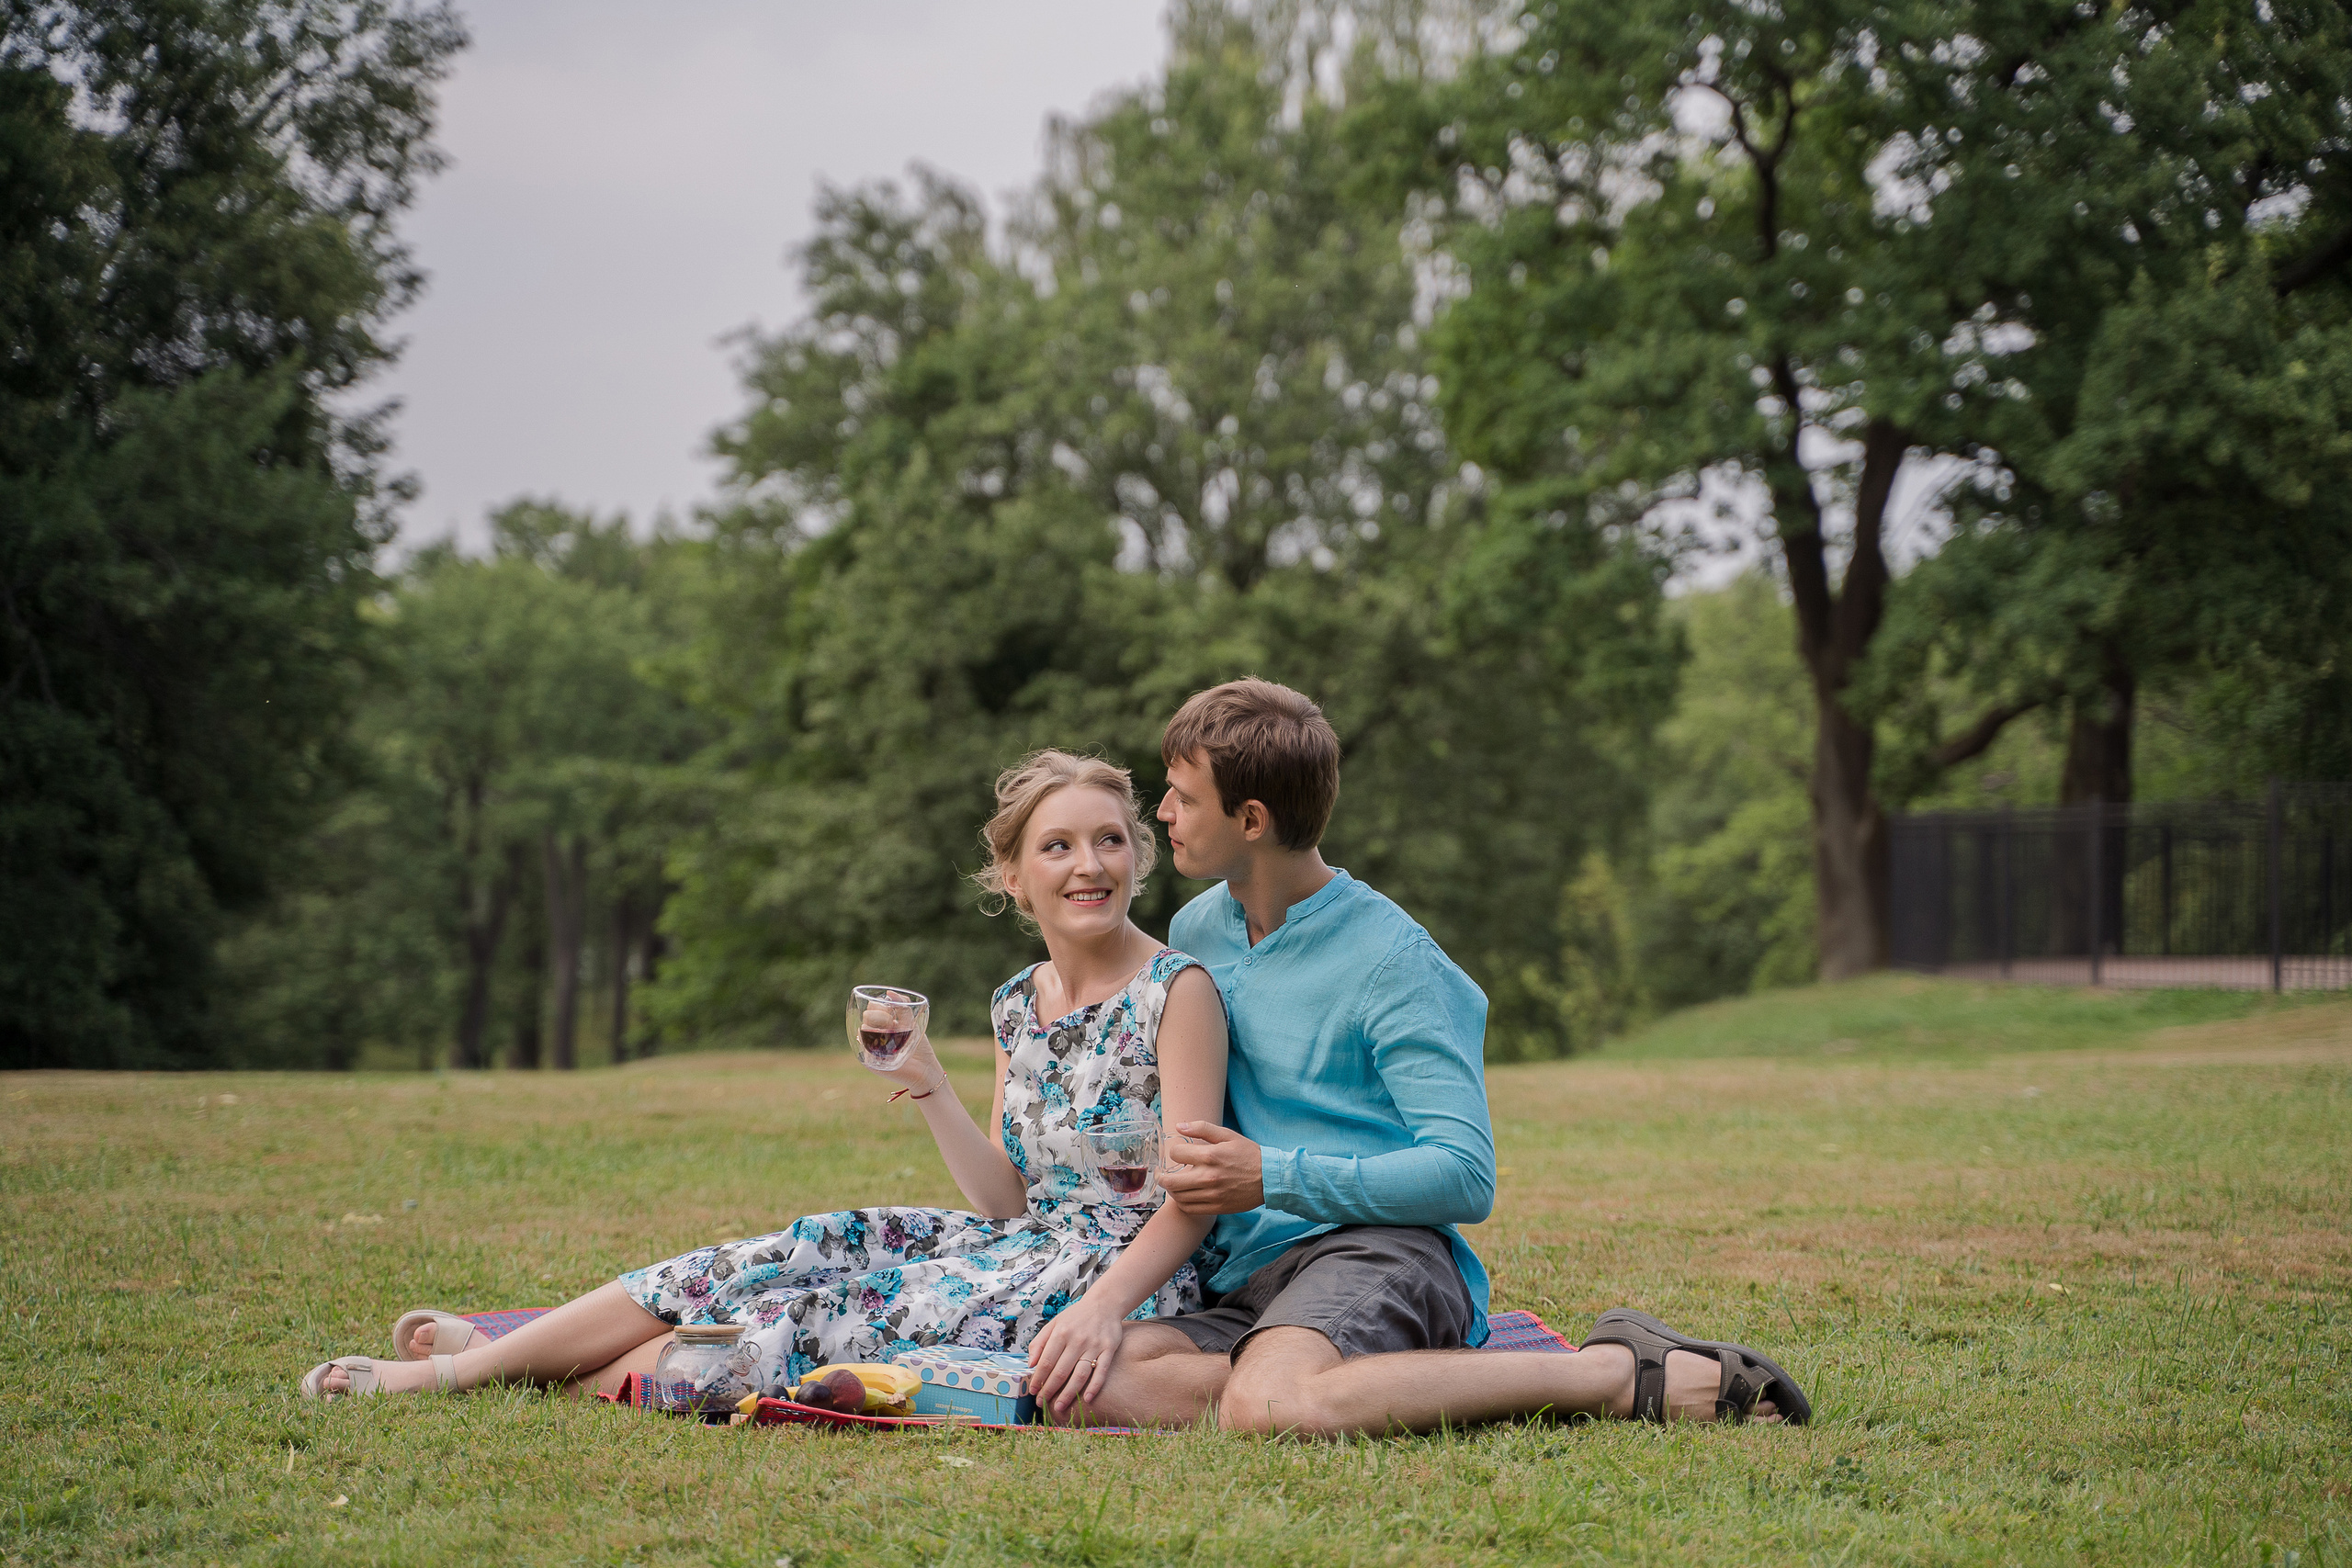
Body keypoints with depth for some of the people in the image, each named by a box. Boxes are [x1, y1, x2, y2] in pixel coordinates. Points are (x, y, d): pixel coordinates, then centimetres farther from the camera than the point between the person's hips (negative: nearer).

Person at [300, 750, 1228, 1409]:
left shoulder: (1177, 989, -10)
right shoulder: (1019, 1005, 11)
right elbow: (1008, 1200, 9)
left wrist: (1105, 1305, -30)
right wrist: (926, 1085, -4)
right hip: (1029, 1243, 7)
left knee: (836, 1314, -18)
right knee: (812, 1251, -6)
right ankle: (482, 1353, 2)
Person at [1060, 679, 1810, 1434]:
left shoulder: (1389, 960, -5)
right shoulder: (1194, 933, 18)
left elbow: (1466, 1176, -10)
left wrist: (1274, 1177, -16)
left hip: (1385, 1251, -7)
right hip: (1247, 1278, 7)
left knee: (1269, 1407, -40)